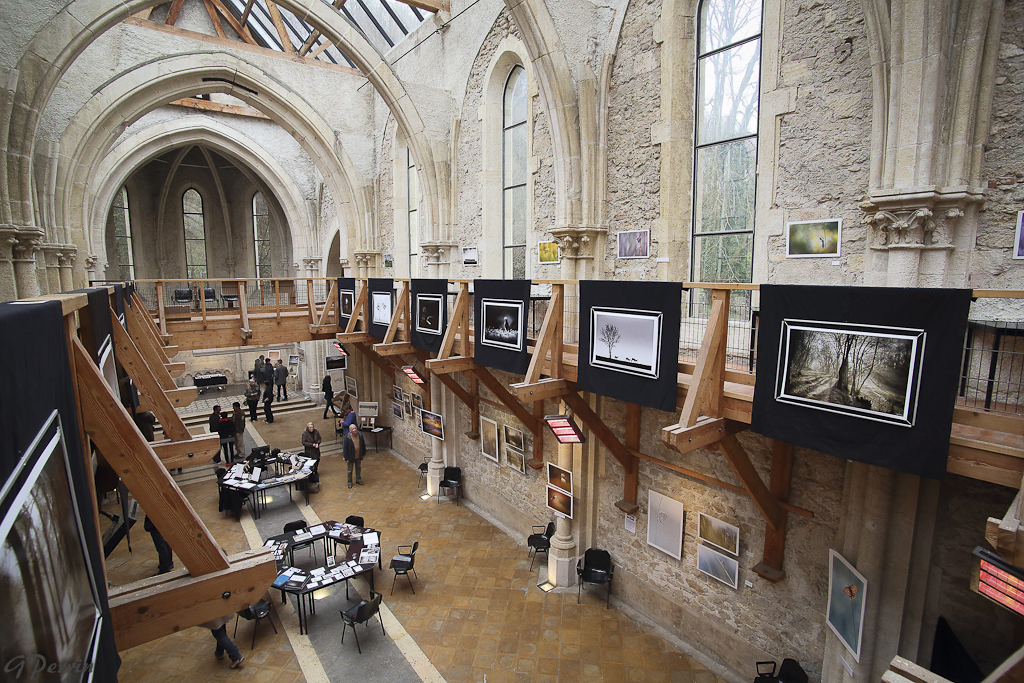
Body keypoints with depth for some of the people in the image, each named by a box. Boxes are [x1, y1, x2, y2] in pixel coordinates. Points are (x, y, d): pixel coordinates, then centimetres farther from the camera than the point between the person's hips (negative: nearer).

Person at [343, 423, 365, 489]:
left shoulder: (360, 435, -8)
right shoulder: (347, 437, -21)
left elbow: (363, 445, 6)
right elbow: (345, 448, -15)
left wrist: (363, 453, 10)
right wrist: (346, 458, -13)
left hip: (358, 456, 4)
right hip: (351, 457, -4)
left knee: (358, 468, 20)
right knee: (350, 470, 11)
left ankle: (358, 480, 39)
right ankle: (349, 482, 30)